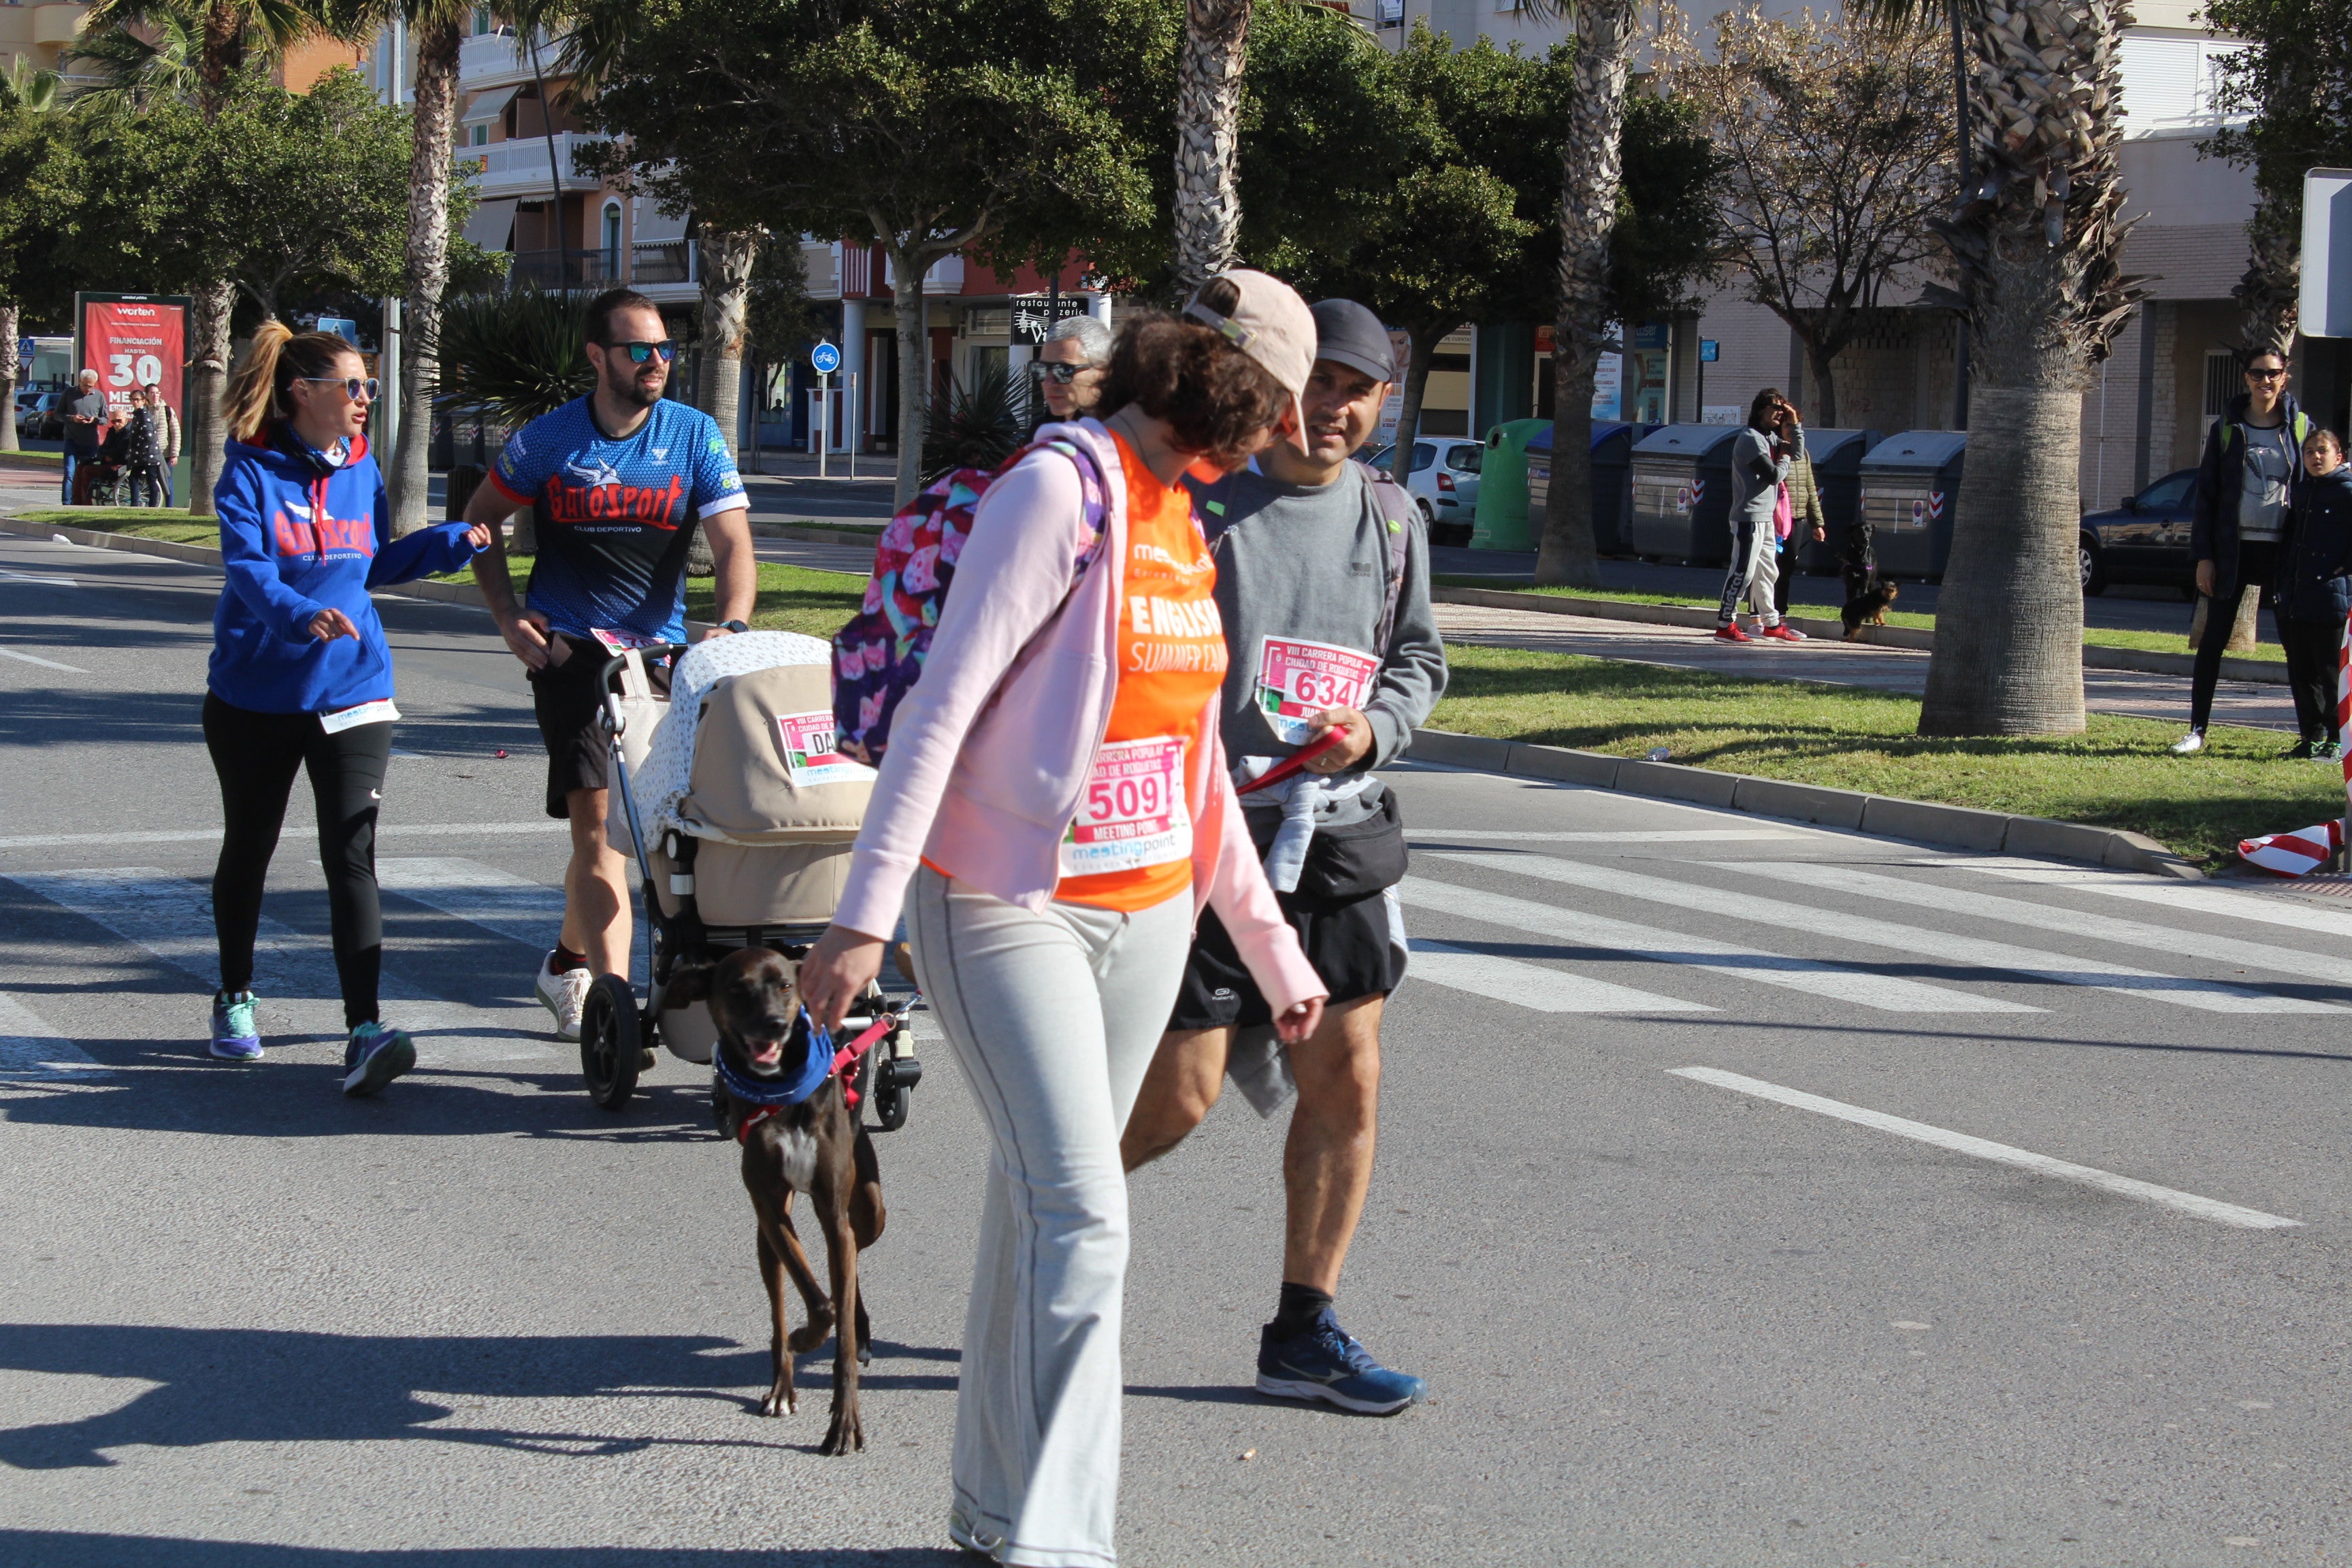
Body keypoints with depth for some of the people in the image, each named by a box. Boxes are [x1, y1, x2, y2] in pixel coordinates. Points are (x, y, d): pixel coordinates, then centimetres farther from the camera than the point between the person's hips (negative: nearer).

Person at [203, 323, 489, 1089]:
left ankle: (364, 1031, -18)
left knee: (351, 855, -11)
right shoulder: (251, 472, -9)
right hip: (256, 692, -2)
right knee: (249, 848, 16)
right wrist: (302, 615, -40)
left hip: (350, 690, 2)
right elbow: (248, 568, -22)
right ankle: (235, 999, 37)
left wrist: (456, 541, 8)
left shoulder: (361, 470, 5)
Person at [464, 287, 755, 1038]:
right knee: (599, 818, -14)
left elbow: (733, 542, -5)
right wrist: (508, 618, 2)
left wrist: (731, 624, -24)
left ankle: (568, 962, 34)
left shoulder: (694, 434, 1)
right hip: (570, 644, -2)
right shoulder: (549, 439, 0)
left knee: (607, 824, 11)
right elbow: (481, 517, 14)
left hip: (661, 648, 2)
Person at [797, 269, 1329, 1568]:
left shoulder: (1180, 523, 14)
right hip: (1008, 909, -7)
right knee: (1080, 1219, -14)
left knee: (1040, 1203, 12)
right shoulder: (1057, 490, -12)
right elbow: (941, 705, -17)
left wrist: (1272, 949, 21)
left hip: (1145, 913, 8)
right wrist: (866, 915, -23)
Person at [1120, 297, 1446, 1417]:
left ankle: (1304, 1331, 15)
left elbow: (1420, 658, 19)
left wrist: (1374, 727, -2)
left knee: (1346, 1081, 4)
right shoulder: (1200, 503, -7)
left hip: (1338, 832, 5)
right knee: (1180, 1093, -4)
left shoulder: (1391, 519, 11)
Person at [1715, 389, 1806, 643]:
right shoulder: (1751, 438, -14)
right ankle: (1725, 625, -9)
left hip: (1766, 517, 10)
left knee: (1765, 572, 17)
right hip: (1749, 516, -10)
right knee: (1743, 571, -10)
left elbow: (1797, 453, 19)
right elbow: (1774, 475, -19)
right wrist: (1784, 459, 0)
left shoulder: (1770, 438, 16)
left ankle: (1770, 622, 26)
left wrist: (1795, 425, 7)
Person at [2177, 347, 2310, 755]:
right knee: (2213, 641, 1)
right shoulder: (2227, 429, 3)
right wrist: (2203, 556, -4)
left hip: (2283, 551, 0)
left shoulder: (2301, 428, 4)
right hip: (2233, 548, 0)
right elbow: (2206, 495, 4)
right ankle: (2198, 730, 6)